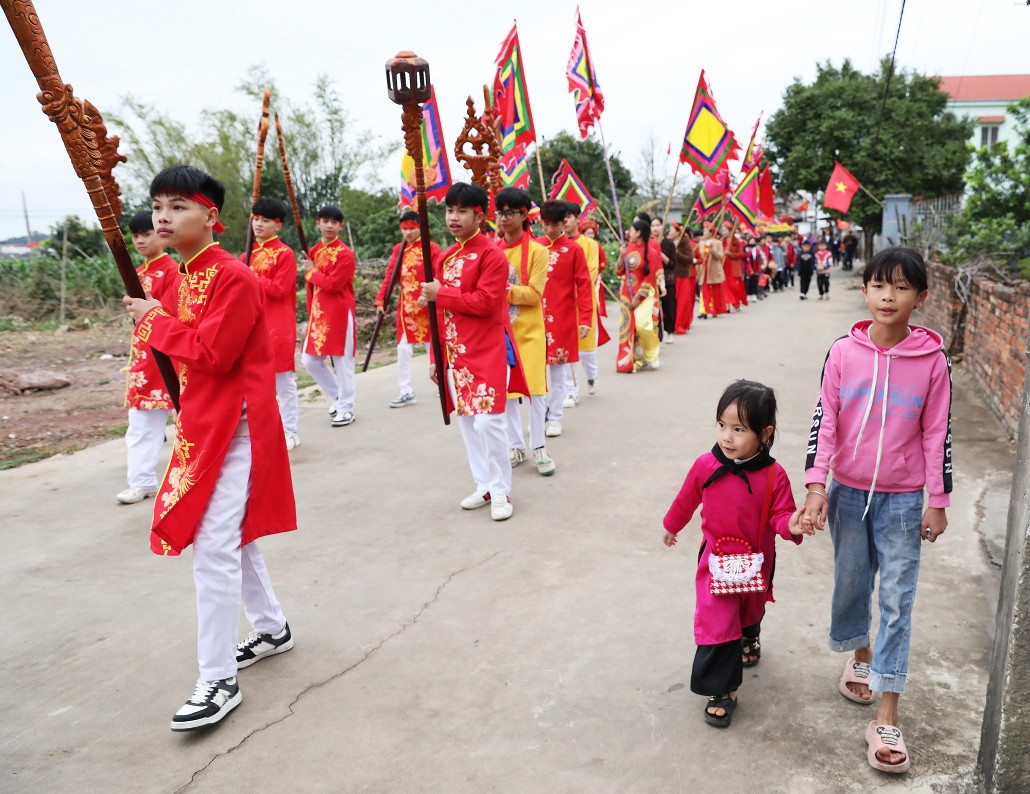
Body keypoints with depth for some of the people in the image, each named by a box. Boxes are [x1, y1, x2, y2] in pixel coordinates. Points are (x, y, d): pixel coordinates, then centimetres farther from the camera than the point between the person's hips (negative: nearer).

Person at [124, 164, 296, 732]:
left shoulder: (234, 277, -16)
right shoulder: (186, 277, 13)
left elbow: (214, 352, -24)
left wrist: (155, 321, -12)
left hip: (233, 429, -10)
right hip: (201, 426, 10)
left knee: (214, 547, -9)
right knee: (233, 536, 19)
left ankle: (219, 682, 1)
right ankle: (272, 628, 37)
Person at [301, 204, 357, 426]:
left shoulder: (345, 254, -11)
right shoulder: (313, 251, 11)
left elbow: (332, 284, -21)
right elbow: (311, 286, 16)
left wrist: (312, 271, -7)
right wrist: (311, 315, 13)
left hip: (339, 315, -7)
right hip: (318, 315, 7)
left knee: (342, 361, 1)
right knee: (309, 360, 8)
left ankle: (345, 408, 12)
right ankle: (336, 396, 26)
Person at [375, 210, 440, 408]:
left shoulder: (431, 248, -7)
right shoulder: (398, 249, 6)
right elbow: (389, 276, 5)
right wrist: (380, 300, -1)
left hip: (427, 306, -4)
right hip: (405, 306, 4)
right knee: (403, 348, 0)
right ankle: (406, 391, 7)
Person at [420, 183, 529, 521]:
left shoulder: (492, 254, -9)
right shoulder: (444, 258, 12)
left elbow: (486, 302, -20)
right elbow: (441, 310, 15)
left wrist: (440, 294, -16)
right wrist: (436, 357, 12)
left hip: (488, 351, -7)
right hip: (455, 352, 7)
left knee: (488, 419, -9)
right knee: (466, 420, 11)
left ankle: (500, 490, 6)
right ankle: (485, 485, 23)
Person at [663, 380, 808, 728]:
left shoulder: (774, 476, -20)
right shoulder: (706, 466, -16)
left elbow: (780, 515, -14)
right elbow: (686, 499, 1)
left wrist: (791, 525, -38)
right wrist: (672, 526, 17)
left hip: (756, 562, 1)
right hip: (716, 561, -1)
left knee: (752, 610, 28)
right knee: (717, 622, -9)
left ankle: (748, 640, 62)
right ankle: (721, 690, 5)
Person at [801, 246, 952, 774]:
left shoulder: (933, 360, -8)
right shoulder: (843, 353, -6)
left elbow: (938, 434, -2)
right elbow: (824, 420, -4)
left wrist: (938, 501, 1)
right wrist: (815, 485, -9)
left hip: (902, 499, -1)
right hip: (847, 491, 2)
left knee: (897, 600, 1)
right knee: (850, 581, 17)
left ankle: (886, 717, 9)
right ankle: (861, 654, 45)